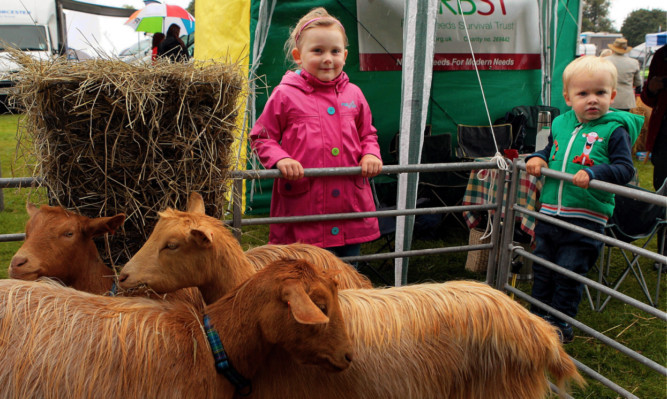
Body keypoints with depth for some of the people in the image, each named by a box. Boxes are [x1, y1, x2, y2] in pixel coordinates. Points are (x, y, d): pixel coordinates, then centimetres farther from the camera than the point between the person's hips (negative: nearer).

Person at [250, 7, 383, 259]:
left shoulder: (354, 95, 10)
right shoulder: (285, 95, -1)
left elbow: (368, 134, 21)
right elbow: (261, 137, 4)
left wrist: (371, 154, 1)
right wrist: (280, 159, -14)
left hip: (351, 208, 4)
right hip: (302, 209, -4)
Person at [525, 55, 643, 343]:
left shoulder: (615, 130, -8)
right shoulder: (561, 124, 8)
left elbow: (625, 169, -15)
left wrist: (593, 173, -29)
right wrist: (538, 158, 1)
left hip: (586, 219, -5)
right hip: (549, 212, 6)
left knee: (569, 273, 3)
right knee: (542, 268, 15)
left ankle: (560, 323, 20)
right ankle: (538, 316, 32)